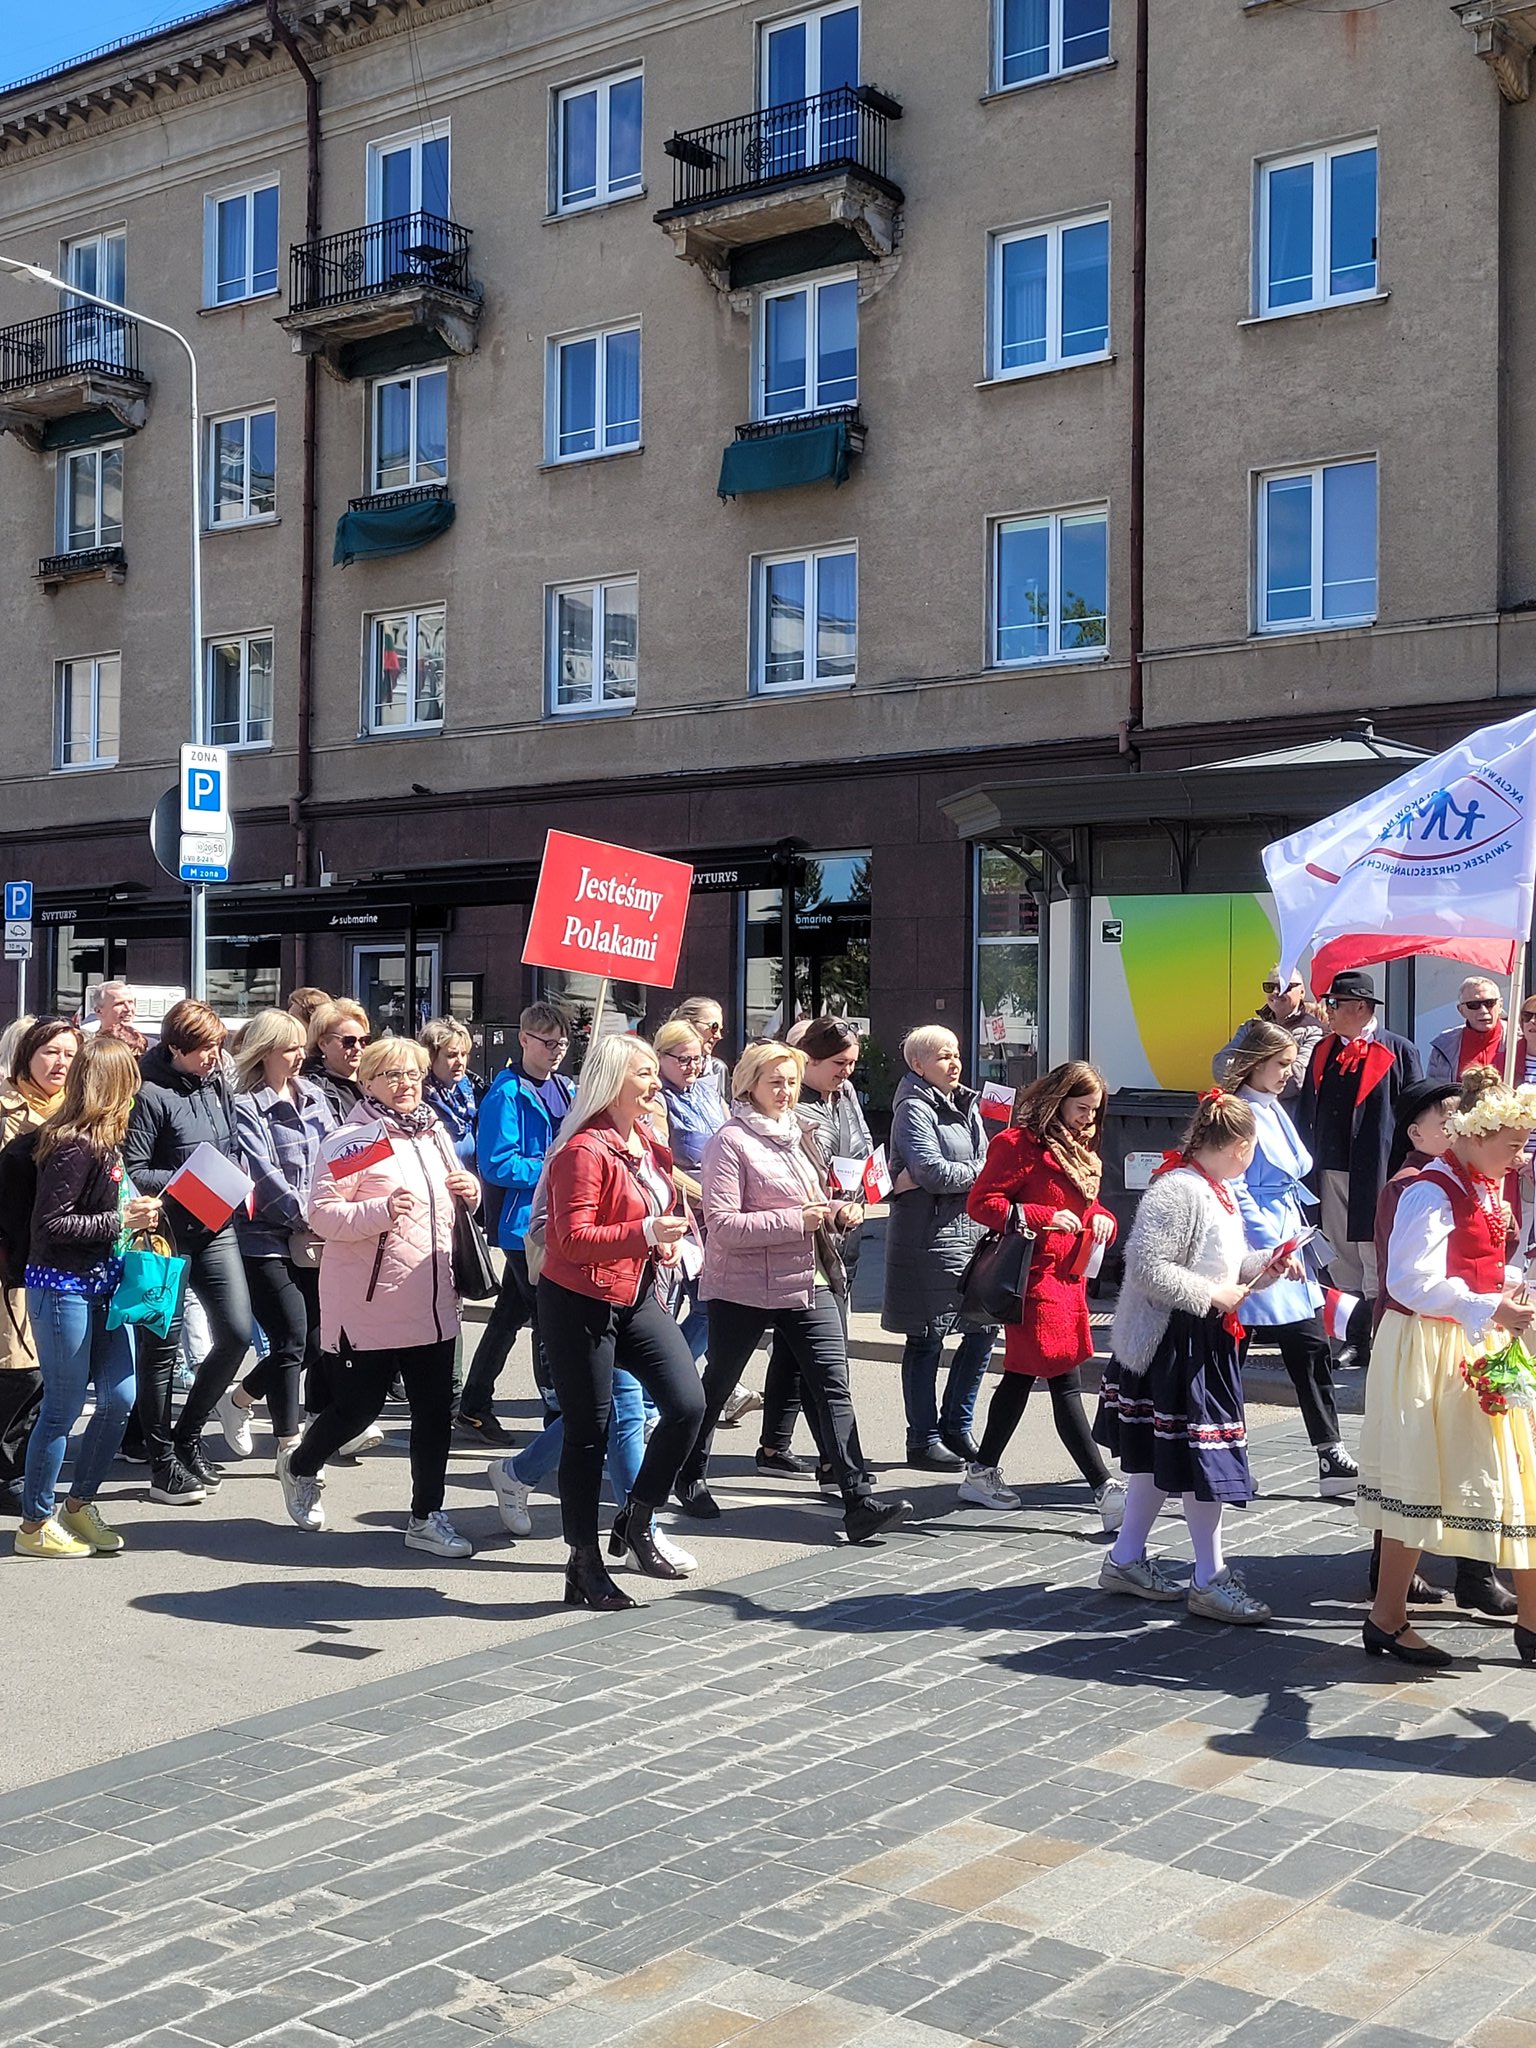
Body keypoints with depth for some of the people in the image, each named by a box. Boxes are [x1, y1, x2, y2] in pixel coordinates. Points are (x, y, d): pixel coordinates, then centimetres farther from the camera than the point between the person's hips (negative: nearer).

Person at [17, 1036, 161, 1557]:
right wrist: (120, 1220, -19)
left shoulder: (103, 1140, 9)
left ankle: (78, 1506, 25)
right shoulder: (74, 1146, -18)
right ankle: (35, 1524, 14)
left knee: (119, 1399, 9)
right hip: (63, 1287, -9)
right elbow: (50, 1224, -20)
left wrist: (138, 1211, 4)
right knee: (64, 1407, 0)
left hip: (103, 1285, 9)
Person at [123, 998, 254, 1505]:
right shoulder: (150, 1093, -13)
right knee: (163, 1344, 3)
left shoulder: (216, 1082, 9)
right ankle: (162, 1462, 14)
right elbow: (132, 1173, -16)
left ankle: (186, 1436, 23)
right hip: (168, 1233, -7)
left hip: (216, 1228, 7)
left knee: (236, 1333, 4)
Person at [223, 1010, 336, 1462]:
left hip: (314, 1239, 6)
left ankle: (238, 1399, 29)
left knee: (317, 1341, 6)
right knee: (292, 1340, -7)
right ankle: (291, 1445, 6)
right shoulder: (245, 1107, -7)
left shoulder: (312, 1096, 13)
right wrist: (306, 1216, -17)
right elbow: (263, 1174, -14)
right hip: (266, 1238, -6)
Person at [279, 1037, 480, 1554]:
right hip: (370, 1304, -6)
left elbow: (452, 1202, 27)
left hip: (433, 1303, 6)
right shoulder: (351, 1141, -10)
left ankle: (426, 1518, 17)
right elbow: (322, 1214, -17)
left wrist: (470, 1191, 4)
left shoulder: (434, 1134, 13)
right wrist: (381, 1211, -30)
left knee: (435, 1410, 6)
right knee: (359, 1404, 5)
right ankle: (300, 1467, 35)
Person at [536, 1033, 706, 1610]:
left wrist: (666, 1245, 9)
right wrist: (645, 1233, -33)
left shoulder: (649, 1145, 12)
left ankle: (636, 1521, 14)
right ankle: (585, 1566, 14)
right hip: (579, 1302, -8)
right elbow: (573, 1238, -23)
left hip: (637, 1298, 8)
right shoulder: (585, 1149, -16)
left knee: (688, 1404, -5)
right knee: (590, 1429, 0)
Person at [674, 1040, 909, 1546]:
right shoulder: (731, 1140, -10)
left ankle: (859, 1501, -10)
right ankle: (690, 1478, 34)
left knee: (832, 1385, -6)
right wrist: (796, 1221, -23)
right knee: (717, 1386, 12)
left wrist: (833, 1211, 5)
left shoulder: (796, 1133, 14)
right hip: (742, 1288, -6)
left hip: (807, 1282, 6)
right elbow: (722, 1224, -18)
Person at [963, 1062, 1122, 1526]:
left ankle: (981, 1474, 26)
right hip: (1035, 1279, -10)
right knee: (1066, 1385, -9)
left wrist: (1101, 1219, 3)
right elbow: (981, 1203, -15)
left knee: (1021, 1377, 16)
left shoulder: (1079, 1148, 18)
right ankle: (1105, 1491, -9)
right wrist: (1045, 1218, -23)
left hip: (1068, 1279, 10)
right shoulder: (1019, 1143, -12)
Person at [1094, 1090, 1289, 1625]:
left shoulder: (1215, 1190, 11)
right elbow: (1147, 1267, -25)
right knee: (1201, 1456, -4)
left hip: (1207, 1339, 10)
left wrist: (1266, 1264, 7)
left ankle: (1127, 1560, 26)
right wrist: (1213, 1296, -20)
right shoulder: (1177, 1190, -20)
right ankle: (1210, 1580, 5)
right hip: (1175, 1341, -10)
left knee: (1159, 1454, 16)